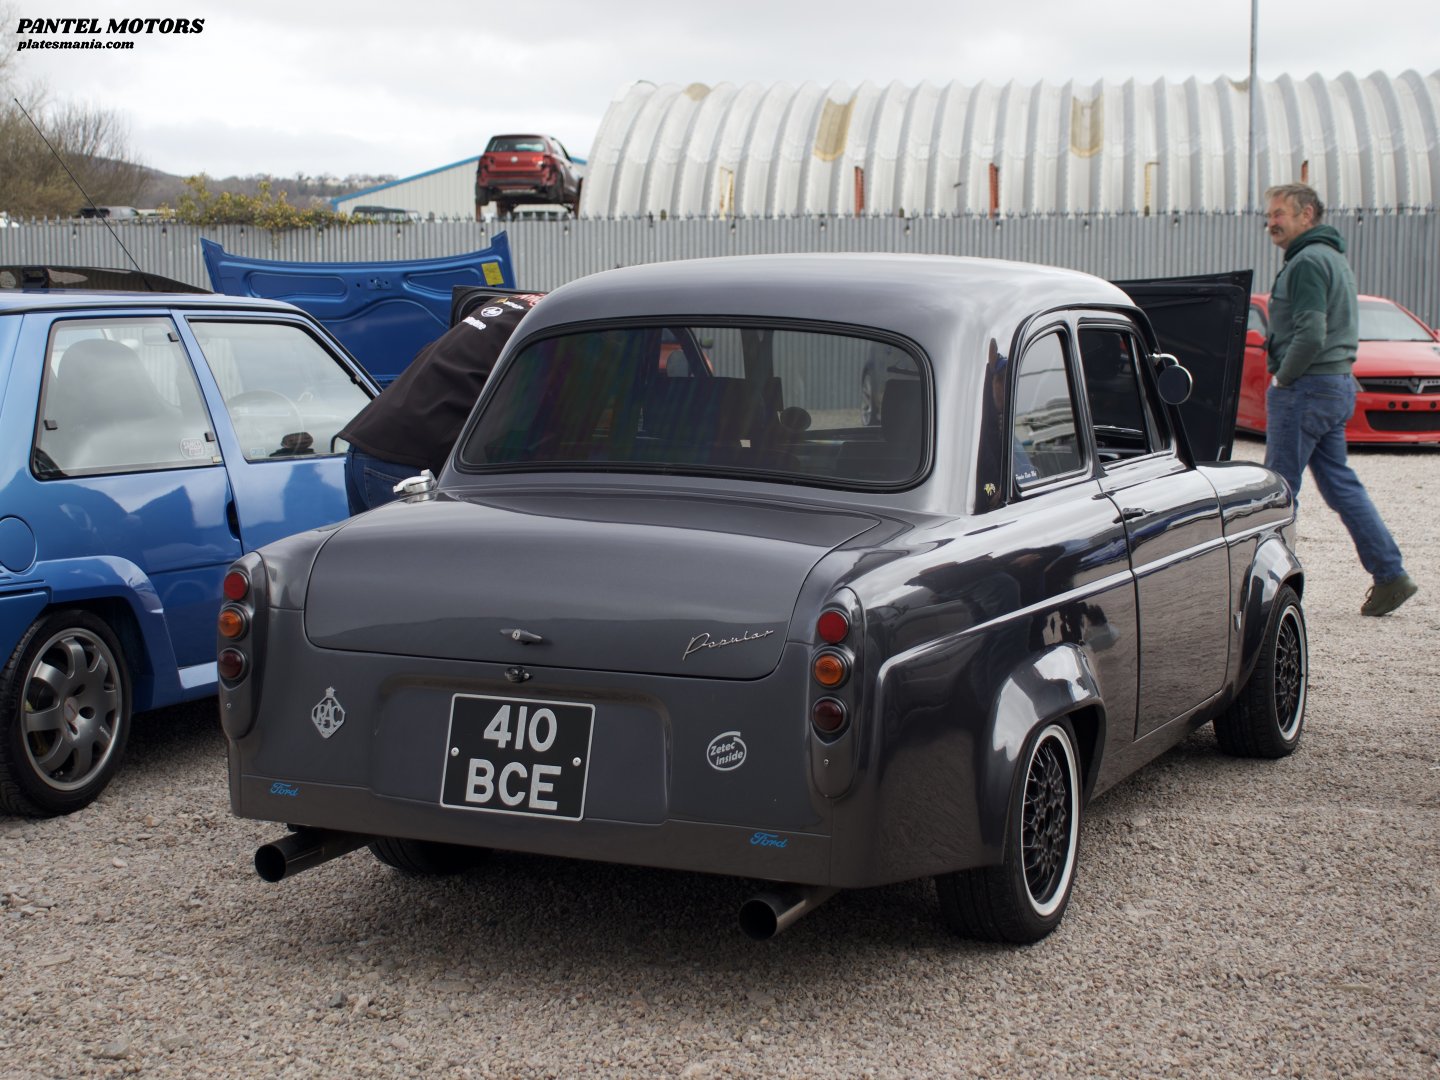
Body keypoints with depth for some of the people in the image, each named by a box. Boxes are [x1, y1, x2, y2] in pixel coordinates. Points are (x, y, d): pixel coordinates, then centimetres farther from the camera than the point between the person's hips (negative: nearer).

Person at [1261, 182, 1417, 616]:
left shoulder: (1309, 262, -15)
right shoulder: (1333, 257, 18)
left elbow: (1310, 335, -25)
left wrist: (1281, 379, -12)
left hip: (1306, 388, -10)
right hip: (1337, 385, 10)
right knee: (1339, 483, 11)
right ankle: (1390, 575, 9)